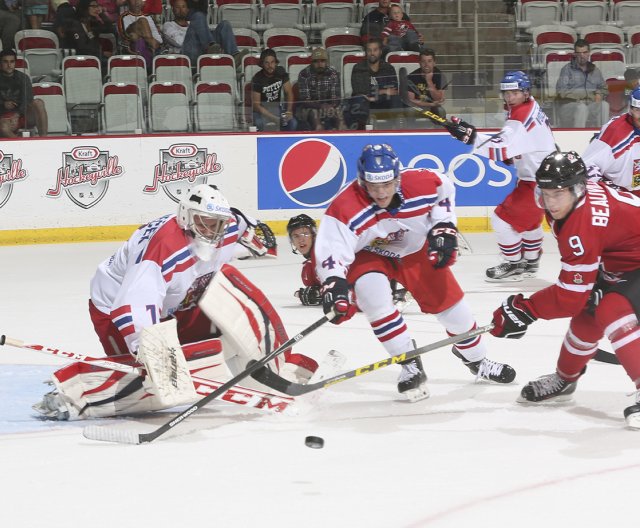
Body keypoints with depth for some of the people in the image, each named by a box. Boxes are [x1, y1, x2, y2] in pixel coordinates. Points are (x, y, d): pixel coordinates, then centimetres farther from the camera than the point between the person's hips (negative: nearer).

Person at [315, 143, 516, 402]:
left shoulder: (422, 183, -28)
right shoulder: (345, 208, -37)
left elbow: (444, 189, -3)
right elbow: (330, 251, -39)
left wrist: (443, 226, -8)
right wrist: (334, 284, -55)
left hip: (416, 250, 3)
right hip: (368, 255, -2)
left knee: (449, 301, 6)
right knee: (372, 294, -30)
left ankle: (476, 360, 36)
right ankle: (411, 366, -13)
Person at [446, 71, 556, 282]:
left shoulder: (521, 118, -26)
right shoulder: (530, 106, 6)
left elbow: (502, 149, -36)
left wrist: (471, 136, -41)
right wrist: (511, 155, 10)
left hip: (538, 180, -11)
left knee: (503, 219, -7)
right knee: (527, 219, 27)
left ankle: (514, 266, 5)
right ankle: (530, 262, 40)